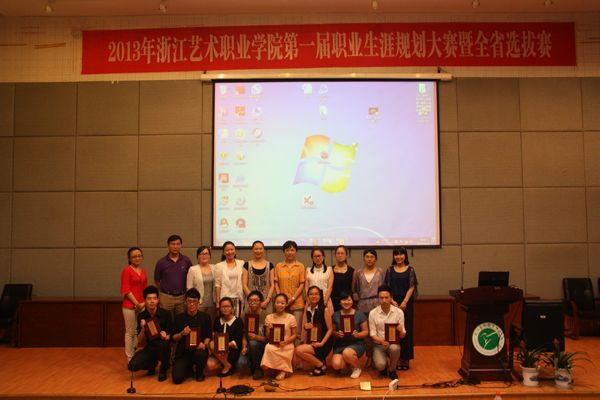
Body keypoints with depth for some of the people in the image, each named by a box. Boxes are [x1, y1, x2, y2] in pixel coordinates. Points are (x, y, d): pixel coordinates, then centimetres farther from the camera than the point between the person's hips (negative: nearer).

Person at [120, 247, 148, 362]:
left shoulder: (143, 271, 12)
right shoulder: (127, 270, -7)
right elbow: (126, 290, -11)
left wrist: (144, 303, 1)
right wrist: (136, 303, -12)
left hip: (141, 305, 6)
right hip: (130, 306, -6)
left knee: (139, 331, 10)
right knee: (130, 332, 3)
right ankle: (130, 358, 12)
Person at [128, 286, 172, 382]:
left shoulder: (165, 314, -10)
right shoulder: (141, 316, -3)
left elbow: (171, 335, -4)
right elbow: (140, 341, -2)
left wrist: (166, 337, -27)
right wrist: (143, 328, -21)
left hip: (163, 349, -2)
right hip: (150, 348, 2)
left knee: (163, 343, -37)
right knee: (132, 366, -23)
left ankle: (163, 370, -7)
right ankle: (152, 363, 12)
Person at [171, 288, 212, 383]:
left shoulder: (205, 317, 4)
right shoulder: (179, 318, 5)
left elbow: (209, 336, 6)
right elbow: (173, 338, 8)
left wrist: (204, 344, -14)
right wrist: (182, 333, -12)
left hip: (198, 349, -1)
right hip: (183, 352, 1)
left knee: (200, 354, -38)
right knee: (177, 378, -20)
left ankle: (199, 372, -1)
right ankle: (188, 368, 19)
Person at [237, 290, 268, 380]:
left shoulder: (266, 315, -14)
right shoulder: (247, 314, -1)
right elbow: (244, 334, 2)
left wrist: (257, 337, -31)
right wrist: (244, 347, -16)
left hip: (262, 346, -3)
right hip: (250, 346, 3)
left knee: (253, 343, -36)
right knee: (241, 364, -25)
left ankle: (258, 368, -10)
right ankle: (253, 365, 11)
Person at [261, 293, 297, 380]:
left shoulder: (291, 318, 0)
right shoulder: (269, 317, 6)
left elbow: (294, 335, 4)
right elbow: (267, 336, 7)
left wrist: (286, 341, -15)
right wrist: (269, 329, -14)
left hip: (286, 345, -3)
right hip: (273, 344, 3)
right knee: (269, 348, -33)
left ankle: (282, 370, -5)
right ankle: (282, 369, -10)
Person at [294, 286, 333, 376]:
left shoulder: (325, 309, -9)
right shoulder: (308, 309, 8)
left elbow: (330, 329, -10)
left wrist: (322, 343, -19)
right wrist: (305, 326, -4)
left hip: (324, 342, -6)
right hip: (312, 341, 6)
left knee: (299, 350, -22)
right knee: (298, 354, -17)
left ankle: (321, 365, -2)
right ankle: (319, 361, 5)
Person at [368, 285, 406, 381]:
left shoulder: (399, 312, -5)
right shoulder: (373, 313, -6)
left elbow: (402, 335, -1)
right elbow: (372, 334, -5)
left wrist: (400, 331, -25)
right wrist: (381, 341, -26)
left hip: (393, 343, 1)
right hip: (379, 344, -1)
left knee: (394, 348, -36)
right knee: (380, 365, -28)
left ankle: (392, 370, -4)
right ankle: (384, 366, 12)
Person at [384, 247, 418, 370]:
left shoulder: (410, 270, 2)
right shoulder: (390, 270, 6)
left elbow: (411, 287, -3)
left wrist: (405, 302, -12)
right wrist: (392, 301, -9)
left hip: (406, 303, -1)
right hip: (393, 303, 1)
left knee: (406, 330, 2)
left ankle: (406, 358, 12)